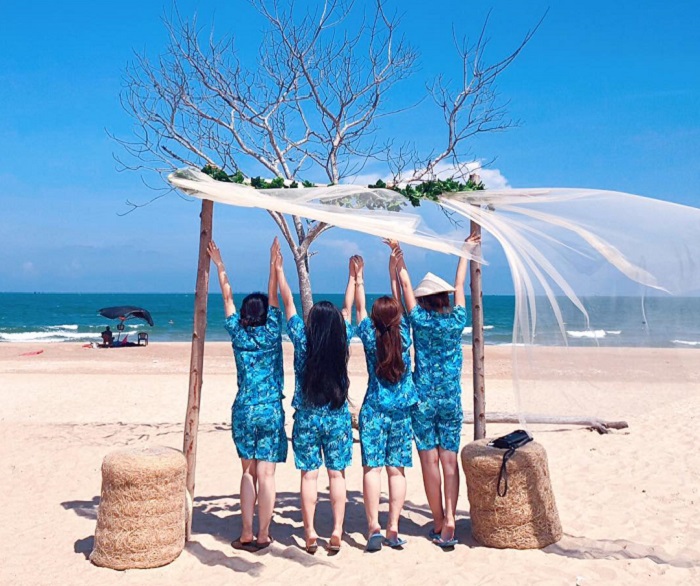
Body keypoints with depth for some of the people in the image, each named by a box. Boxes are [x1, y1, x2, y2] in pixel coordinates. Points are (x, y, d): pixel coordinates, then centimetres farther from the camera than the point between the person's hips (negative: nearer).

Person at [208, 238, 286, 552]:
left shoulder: (238, 334, 2)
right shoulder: (271, 334, -5)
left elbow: (228, 298, 9)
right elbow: (273, 297, -4)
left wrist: (219, 266, 16)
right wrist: (274, 263, -7)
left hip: (243, 411, 3)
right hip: (270, 411, -3)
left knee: (248, 471, 11)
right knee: (265, 473, 1)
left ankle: (247, 534, 11)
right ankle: (263, 535, 5)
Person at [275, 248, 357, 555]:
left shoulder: (302, 339, -9)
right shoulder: (342, 341, -6)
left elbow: (288, 303, 0)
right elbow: (348, 308, 8)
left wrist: (279, 270, 9)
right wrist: (354, 276, 21)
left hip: (307, 417, -1)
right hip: (338, 417, 1)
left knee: (309, 475, 5)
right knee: (337, 474, 6)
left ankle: (310, 533, 6)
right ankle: (336, 532, 6)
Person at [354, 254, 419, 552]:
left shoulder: (370, 338, -5)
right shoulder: (403, 336, -1)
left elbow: (360, 307, 7)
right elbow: (399, 305, 11)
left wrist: (358, 276, 15)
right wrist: (394, 272, 19)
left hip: (374, 410, -2)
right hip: (402, 411, 2)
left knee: (372, 468, -2)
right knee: (396, 469, 4)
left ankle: (374, 527, -9)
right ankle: (393, 529, 5)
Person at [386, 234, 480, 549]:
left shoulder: (419, 320, -6)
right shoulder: (457, 320, -1)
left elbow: (405, 284, 5)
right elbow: (460, 284, 13)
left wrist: (398, 254, 17)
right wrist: (465, 252, 27)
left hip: (423, 399, -2)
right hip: (451, 399, 2)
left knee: (430, 460, 3)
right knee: (449, 460, 4)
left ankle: (439, 524, 9)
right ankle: (449, 519, -6)